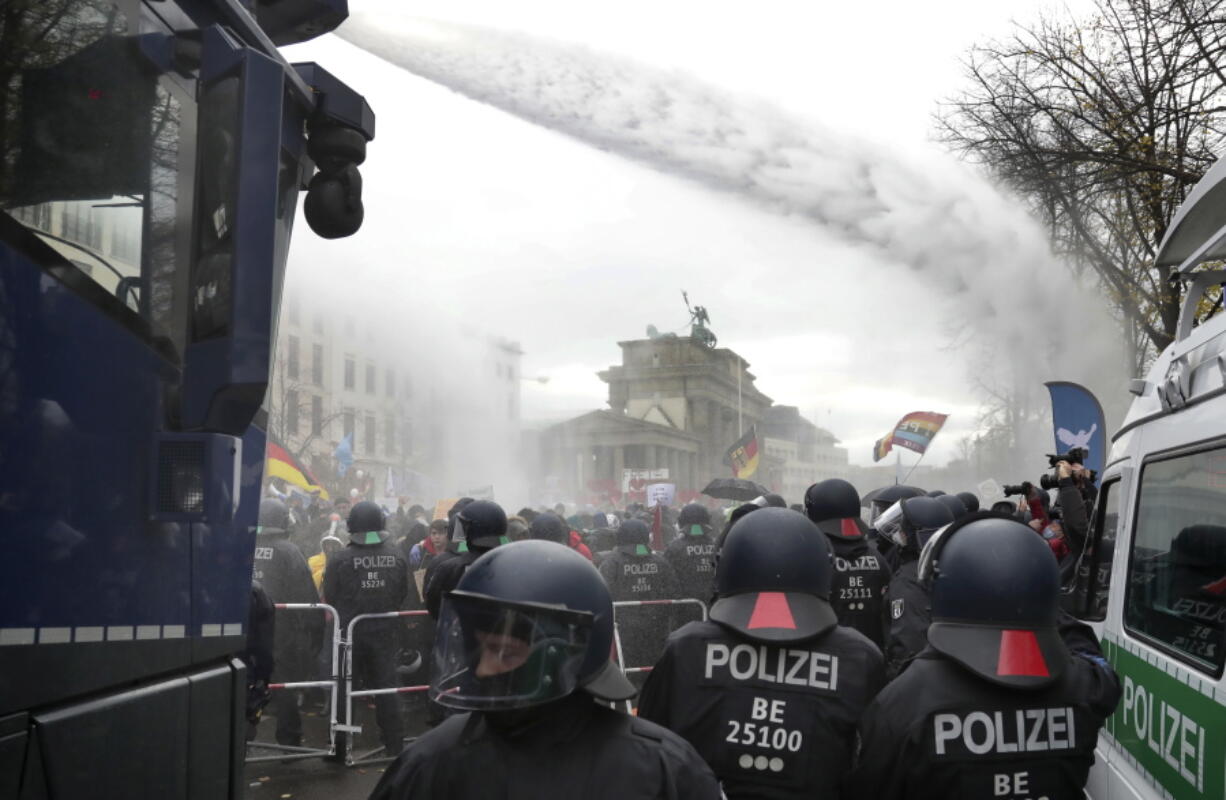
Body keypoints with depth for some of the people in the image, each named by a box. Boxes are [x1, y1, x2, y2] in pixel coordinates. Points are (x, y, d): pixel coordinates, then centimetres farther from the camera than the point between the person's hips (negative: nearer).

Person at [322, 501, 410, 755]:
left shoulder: (340, 559, -14)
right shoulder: (396, 556, -4)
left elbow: (330, 598, -6)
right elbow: (404, 595, 5)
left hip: (350, 631, -2)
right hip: (386, 632, 3)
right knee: (386, 685, 12)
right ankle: (394, 743, 16)